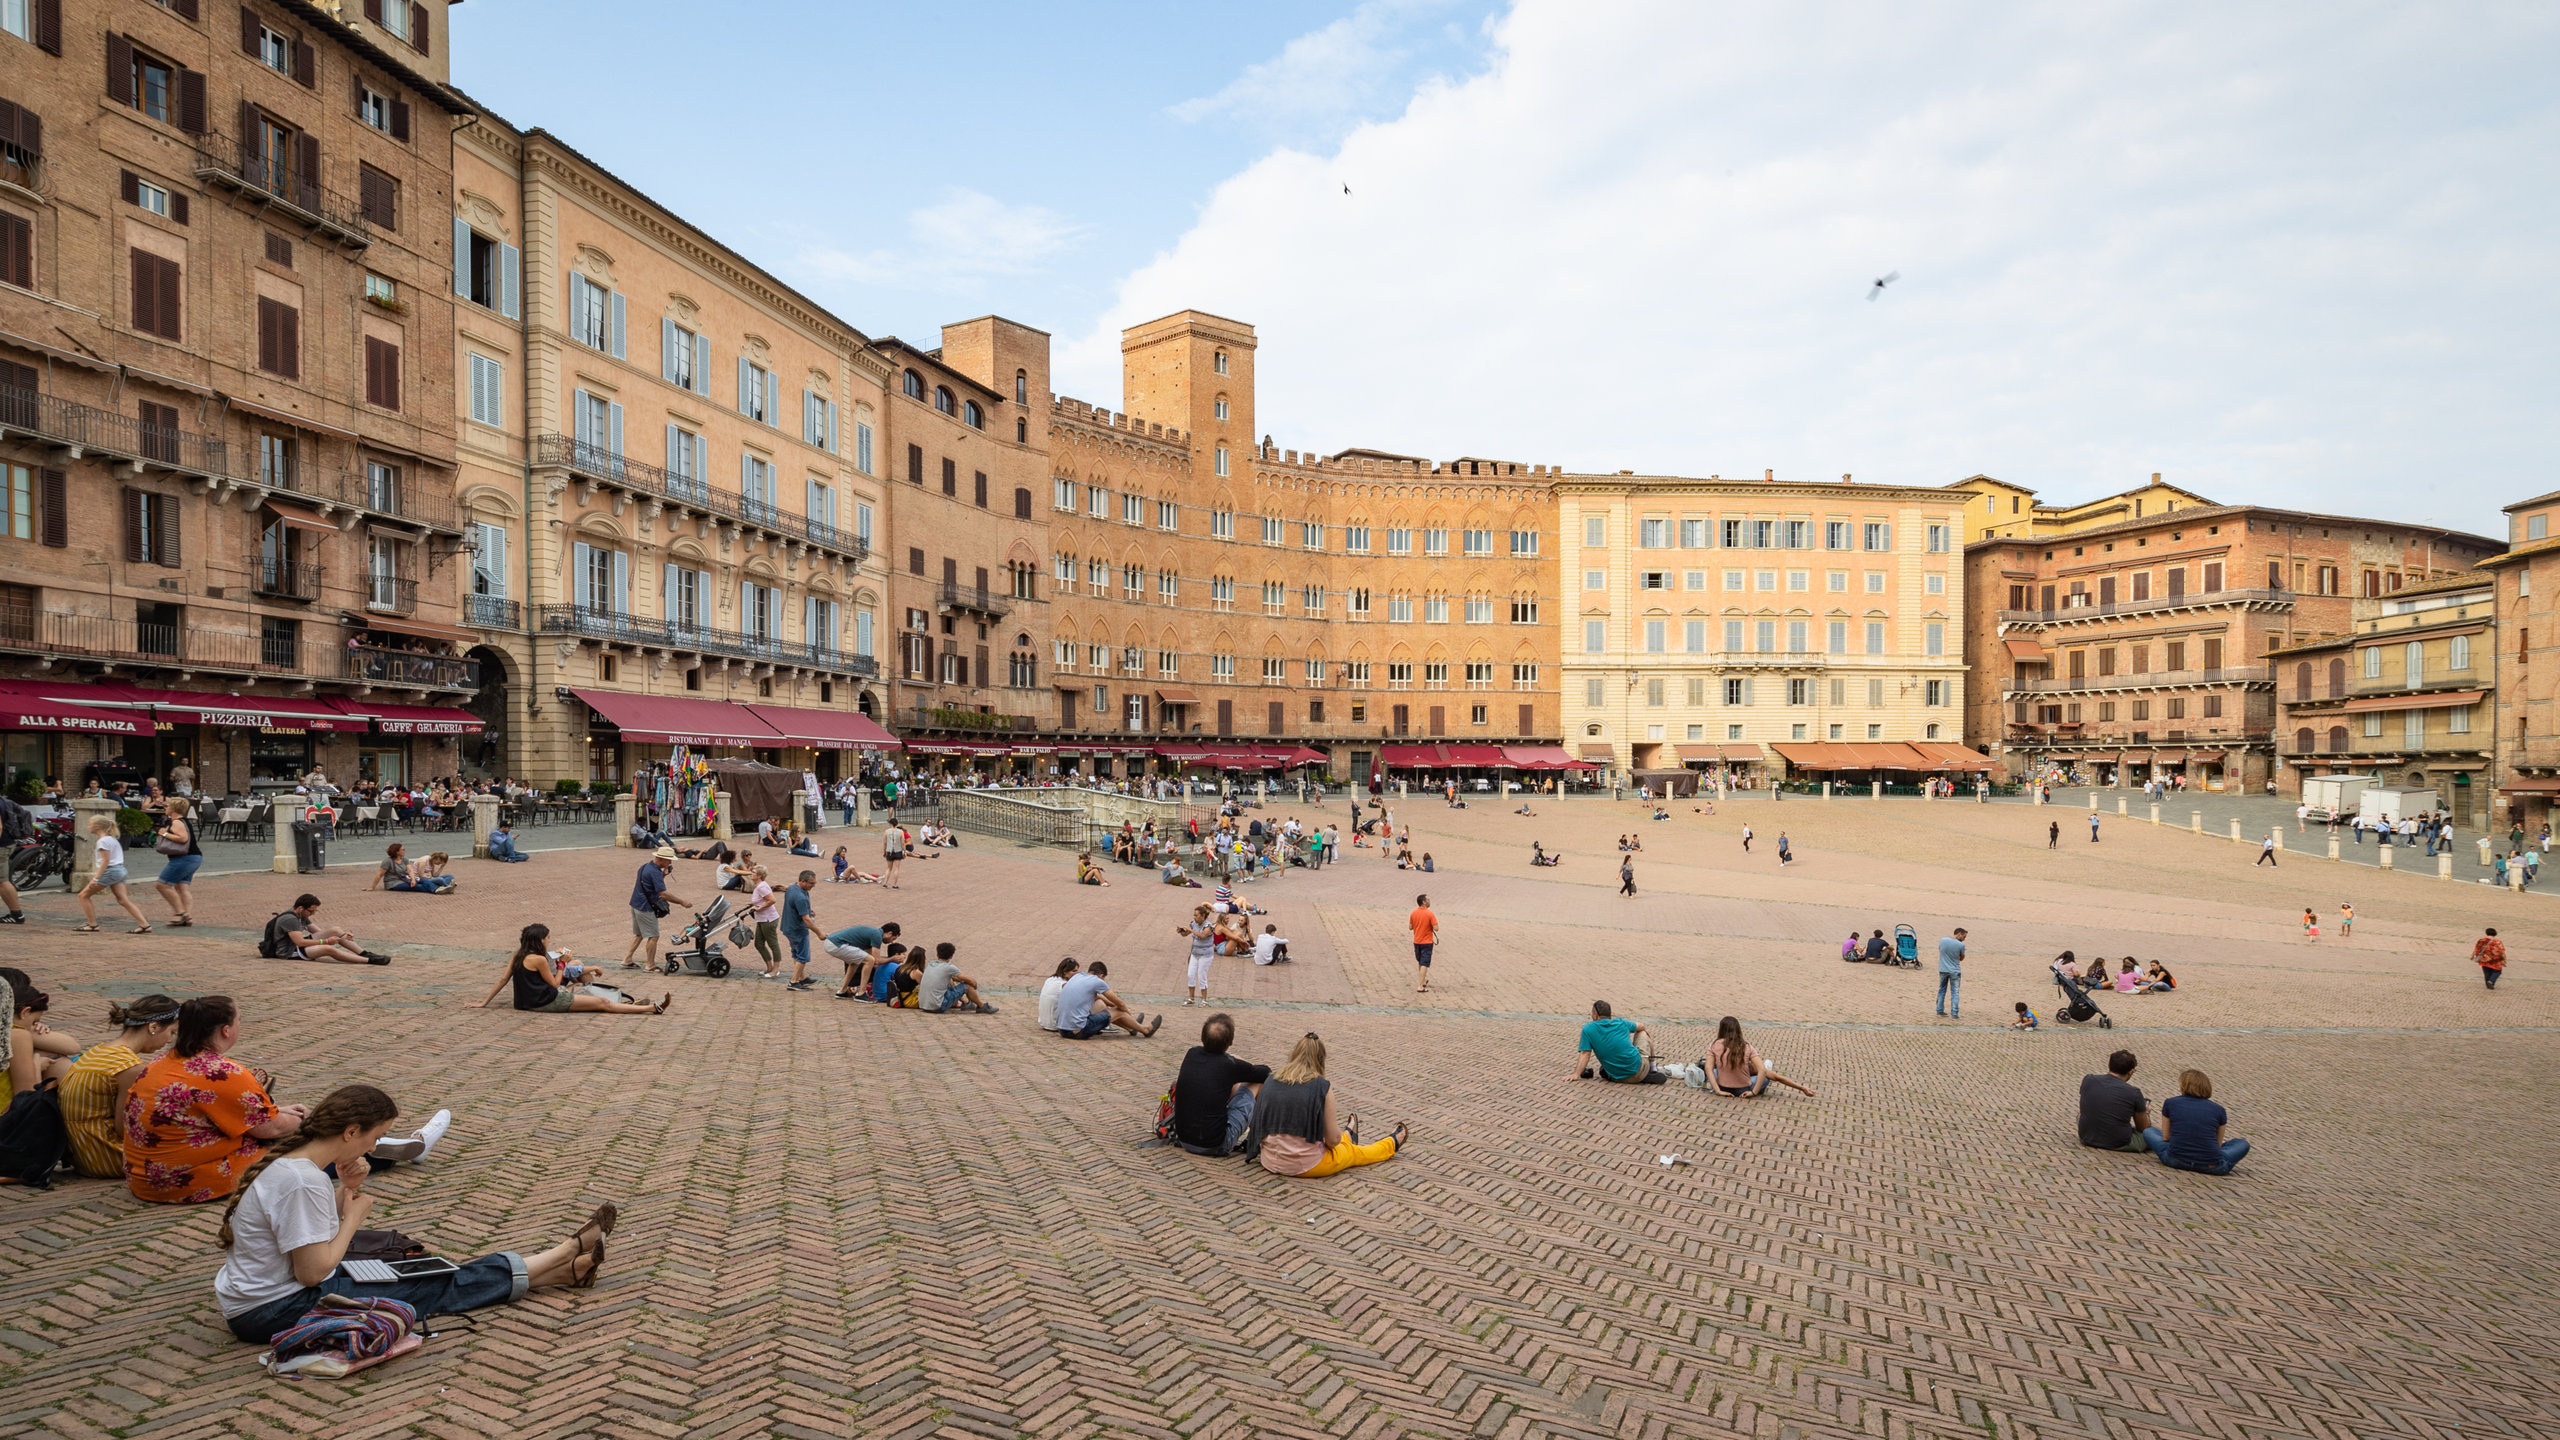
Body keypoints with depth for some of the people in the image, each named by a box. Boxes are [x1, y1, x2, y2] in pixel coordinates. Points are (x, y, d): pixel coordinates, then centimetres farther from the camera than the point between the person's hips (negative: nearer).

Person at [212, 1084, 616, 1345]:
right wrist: (354, 1215, -12)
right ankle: (567, 1254, 7)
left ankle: (562, 1269, 12)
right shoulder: (302, 1180, -29)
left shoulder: (290, 1157, 3)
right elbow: (313, 1271, -25)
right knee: (434, 1288, -2)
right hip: (274, 1312, -10)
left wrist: (345, 1191, -3)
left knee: (414, 1266, 8)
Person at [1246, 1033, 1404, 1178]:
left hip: (1270, 1162, 5)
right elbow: (1333, 1139, -9)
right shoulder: (1322, 1086, -12)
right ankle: (1391, 1143, 54)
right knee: (1356, 1152, 27)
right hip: (1307, 1166, -4)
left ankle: (1348, 1136, 67)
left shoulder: (1270, 1082, 0)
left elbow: (1259, 1125, 9)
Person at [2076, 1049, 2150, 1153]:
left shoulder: (2088, 1080, -6)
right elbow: (2143, 1127, 3)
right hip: (2119, 1145, -2)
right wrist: (2146, 1111, 26)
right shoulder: (2134, 1094, -15)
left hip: (2087, 1139, 2)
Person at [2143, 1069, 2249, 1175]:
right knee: (2243, 1144, 29)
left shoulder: (2170, 1103, 7)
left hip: (2175, 1161, -1)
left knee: (2148, 1132, 27)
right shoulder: (2219, 1110, 6)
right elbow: (2218, 1143, 16)